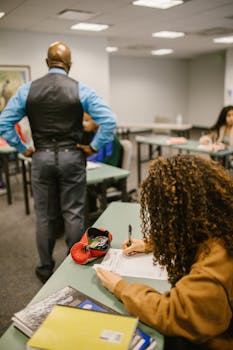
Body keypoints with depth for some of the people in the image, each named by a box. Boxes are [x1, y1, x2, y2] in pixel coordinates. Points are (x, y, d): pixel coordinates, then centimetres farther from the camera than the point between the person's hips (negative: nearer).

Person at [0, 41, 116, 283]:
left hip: (41, 157, 2)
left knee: (44, 216, 13)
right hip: (71, 156, -1)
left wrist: (23, 149, 6)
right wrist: (93, 147, -4)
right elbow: (109, 120, -12)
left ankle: (46, 269, 25)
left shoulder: (27, 90, 1)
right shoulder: (80, 90, -4)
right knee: (73, 215, 9)